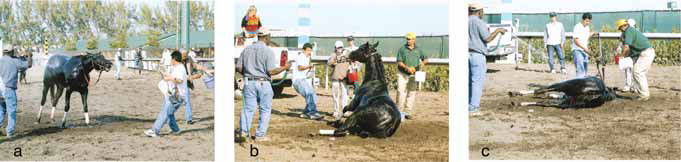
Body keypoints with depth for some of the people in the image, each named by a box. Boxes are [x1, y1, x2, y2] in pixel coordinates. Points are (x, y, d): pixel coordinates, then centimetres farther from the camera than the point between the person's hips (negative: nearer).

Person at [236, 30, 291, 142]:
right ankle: (260, 135, 8)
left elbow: (239, 68, 6)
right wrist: (284, 68, 1)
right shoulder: (268, 51, -8)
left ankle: (243, 130, -8)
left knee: (248, 108, 8)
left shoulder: (247, 49, 6)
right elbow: (271, 71, -13)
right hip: (263, 83, -4)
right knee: (265, 110, 8)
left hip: (249, 82, 4)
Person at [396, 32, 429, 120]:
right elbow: (399, 62, -10)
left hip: (413, 75, 3)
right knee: (401, 92, -11)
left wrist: (423, 63, -10)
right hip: (402, 74, -2)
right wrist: (407, 68, -25)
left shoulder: (418, 50, 4)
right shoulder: (402, 49, -4)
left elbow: (425, 59, 14)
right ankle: (399, 112, -4)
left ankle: (408, 113, 8)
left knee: (411, 93, 1)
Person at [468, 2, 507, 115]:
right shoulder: (479, 22, -10)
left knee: (469, 82, 11)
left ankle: (467, 107, 12)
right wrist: (498, 30, 0)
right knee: (478, 82, -4)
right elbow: (487, 39, -13)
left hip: (466, 54, 7)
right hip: (477, 55, -7)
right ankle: (473, 108, -6)